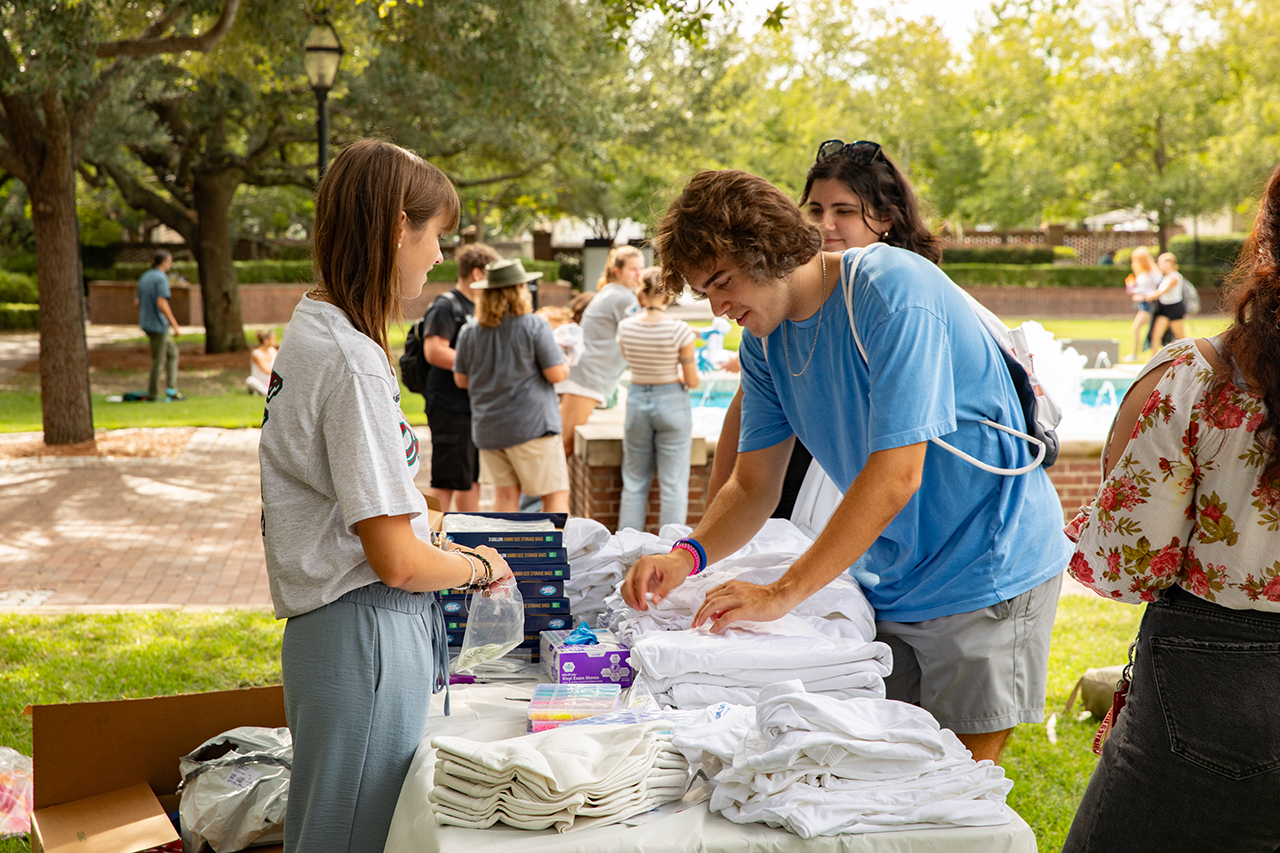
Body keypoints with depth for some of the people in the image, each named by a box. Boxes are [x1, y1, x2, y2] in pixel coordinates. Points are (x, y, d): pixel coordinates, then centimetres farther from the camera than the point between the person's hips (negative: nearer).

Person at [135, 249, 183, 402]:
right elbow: (161, 303, -24)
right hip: (158, 324, -9)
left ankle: (171, 390, 12)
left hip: (146, 324, 9)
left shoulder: (144, 277, 13)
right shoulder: (161, 278, -15)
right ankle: (153, 394, 7)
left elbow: (137, 301, 18)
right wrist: (174, 323, -20)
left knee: (172, 351, 17)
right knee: (158, 360, 0)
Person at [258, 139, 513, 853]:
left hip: (328, 626, 10)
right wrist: (480, 567, -2)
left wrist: (440, 546, 17)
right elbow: (396, 562, -20)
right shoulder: (354, 364, -22)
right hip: (368, 631, -10)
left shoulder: (311, 329, 9)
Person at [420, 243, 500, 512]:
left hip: (475, 406, 9)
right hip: (451, 408, -9)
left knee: (472, 479, 14)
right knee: (445, 483, -7)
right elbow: (434, 352, -23)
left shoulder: (476, 308, 18)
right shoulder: (446, 306, -11)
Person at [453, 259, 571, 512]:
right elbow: (556, 374, -9)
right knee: (556, 493, 1)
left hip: (487, 427, 5)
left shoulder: (469, 332, 5)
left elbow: (461, 380, 12)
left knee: (505, 493, 11)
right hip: (530, 425, -5)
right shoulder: (534, 326, -9)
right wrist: (565, 362, 12)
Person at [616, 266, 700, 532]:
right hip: (672, 402, -3)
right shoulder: (679, 330, -15)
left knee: (634, 482, 13)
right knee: (673, 483, 3)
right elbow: (692, 381, -8)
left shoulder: (625, 327, -5)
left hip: (637, 400, 3)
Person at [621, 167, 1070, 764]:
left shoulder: (892, 291, -21)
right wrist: (690, 554, -15)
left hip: (985, 576, -7)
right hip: (888, 583, 7)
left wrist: (783, 593, -29)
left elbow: (896, 474, -27)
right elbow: (753, 485, 6)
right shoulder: (765, 339, 3)